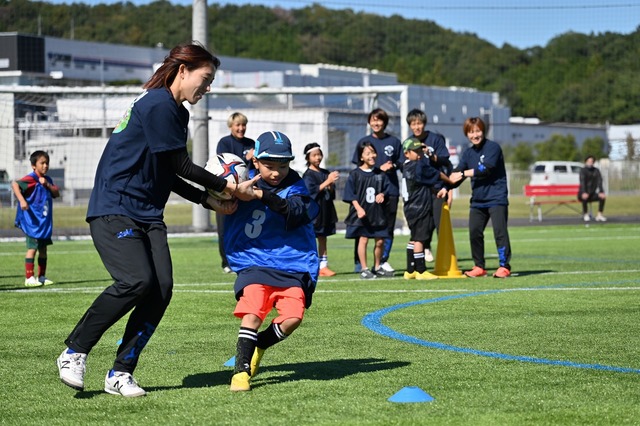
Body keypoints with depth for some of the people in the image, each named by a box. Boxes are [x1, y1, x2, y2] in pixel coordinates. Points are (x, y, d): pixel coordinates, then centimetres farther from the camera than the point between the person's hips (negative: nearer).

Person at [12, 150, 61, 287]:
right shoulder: (31, 179, -13)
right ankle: (29, 278, -6)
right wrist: (22, 200, -36)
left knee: (43, 249, 12)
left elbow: (56, 193, 5)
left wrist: (47, 185, -11)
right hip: (32, 221, -8)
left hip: (45, 221, 8)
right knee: (32, 248, -9)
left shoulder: (47, 180, 11)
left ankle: (42, 276, 21)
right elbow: (15, 184, -26)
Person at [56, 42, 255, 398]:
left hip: (147, 215, 9)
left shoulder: (176, 112, 18)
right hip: (114, 210, -9)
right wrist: (228, 188, -2)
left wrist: (210, 202, 11)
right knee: (137, 281, -24)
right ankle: (74, 353, -8)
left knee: (161, 288, -8)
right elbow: (181, 167, -11)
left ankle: (120, 374, -3)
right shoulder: (158, 105, -12)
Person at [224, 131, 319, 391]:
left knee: (292, 317, -14)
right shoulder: (247, 182, 5)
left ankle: (259, 345, 14)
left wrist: (265, 196, -32)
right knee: (252, 312, -20)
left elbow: (295, 213, -21)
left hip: (292, 267, 0)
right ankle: (242, 369, -15)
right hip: (254, 264, 0)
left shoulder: (294, 187, -1)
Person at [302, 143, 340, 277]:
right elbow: (312, 190, -17)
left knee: (323, 238, 10)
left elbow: (332, 193, 13)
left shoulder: (325, 173, 14)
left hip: (325, 209, 6)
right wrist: (327, 181, -19)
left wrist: (331, 184, -9)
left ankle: (323, 266, 12)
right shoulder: (308, 175, -5)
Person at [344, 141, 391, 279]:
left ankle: (377, 267, 21)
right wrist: (358, 208, -16)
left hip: (378, 212, 4)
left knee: (380, 241, 5)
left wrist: (382, 194, -9)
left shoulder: (380, 174, 8)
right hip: (362, 213, -4)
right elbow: (350, 194, -5)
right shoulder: (355, 174, -3)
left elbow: (388, 188, 13)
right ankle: (364, 269, 4)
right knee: (363, 239, -4)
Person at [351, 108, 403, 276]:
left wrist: (393, 165, -9)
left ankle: (383, 261, 11)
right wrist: (379, 169, -10)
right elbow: (359, 166, 4)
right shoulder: (364, 142, 6)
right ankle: (359, 262, 4)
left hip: (390, 190, 2)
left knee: (388, 227, 3)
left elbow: (402, 164, 13)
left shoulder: (394, 142, 9)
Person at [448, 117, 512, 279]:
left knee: (500, 231, -9)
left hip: (496, 198, -6)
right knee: (474, 232, 2)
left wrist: (463, 174, -18)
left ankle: (504, 266, -5)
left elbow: (486, 169, -19)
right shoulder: (468, 153, 12)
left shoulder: (493, 147, -7)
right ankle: (479, 267, 12)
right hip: (477, 200, 6)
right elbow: (457, 173, 8)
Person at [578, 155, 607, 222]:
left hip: (592, 194, 4)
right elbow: (582, 181, -22)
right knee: (585, 197, -37)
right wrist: (584, 193, -38)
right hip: (583, 194, -4)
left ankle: (599, 215, -21)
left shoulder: (596, 170, 5)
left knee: (602, 197, -23)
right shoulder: (583, 170, -7)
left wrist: (601, 192, -24)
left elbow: (599, 181, -6)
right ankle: (585, 214, -20)